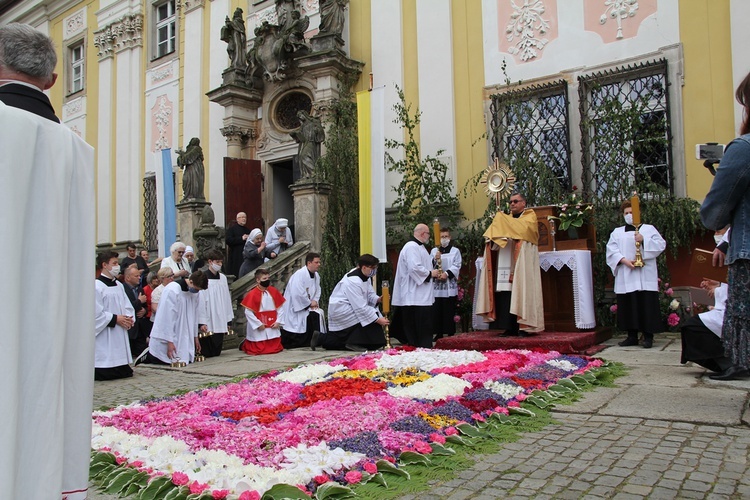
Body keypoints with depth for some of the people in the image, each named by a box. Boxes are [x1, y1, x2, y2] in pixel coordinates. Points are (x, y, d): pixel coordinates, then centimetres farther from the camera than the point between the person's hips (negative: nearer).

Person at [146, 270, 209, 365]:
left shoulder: (195, 293, 0)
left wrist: (195, 337, 14)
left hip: (184, 336, 7)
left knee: (187, 360, 0)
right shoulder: (172, 290, -21)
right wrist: (169, 342, -20)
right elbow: (168, 317, -21)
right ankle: (148, 354, 22)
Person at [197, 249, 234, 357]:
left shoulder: (223, 278, 8)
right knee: (207, 353, 1)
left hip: (220, 322, 5)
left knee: (217, 352, 11)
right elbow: (201, 301, -11)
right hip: (208, 322, -5)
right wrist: (202, 322, -14)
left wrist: (228, 320, 11)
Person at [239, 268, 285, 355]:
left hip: (272, 328, 5)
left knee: (275, 348, 11)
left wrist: (278, 322, -5)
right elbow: (248, 312, -13)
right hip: (258, 330, -5)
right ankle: (245, 344, 32)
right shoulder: (252, 294, -13)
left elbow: (280, 308, 5)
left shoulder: (274, 292, 1)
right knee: (257, 350, 0)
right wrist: (258, 324, -13)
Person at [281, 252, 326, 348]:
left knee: (319, 314, -8)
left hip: (307, 305, 8)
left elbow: (317, 290, 14)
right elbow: (297, 294, -28)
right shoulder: (299, 275, -21)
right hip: (294, 308, -8)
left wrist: (315, 301, -5)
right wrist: (309, 303, -17)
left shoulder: (316, 275, 6)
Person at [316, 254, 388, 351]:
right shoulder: (353, 281, -29)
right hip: (340, 309, -10)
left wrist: (378, 299, -15)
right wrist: (378, 319, -29)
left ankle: (320, 338, 26)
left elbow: (370, 294, 8)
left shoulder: (365, 277, 2)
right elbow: (360, 307, -31)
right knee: (371, 316, -22)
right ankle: (354, 343, -13)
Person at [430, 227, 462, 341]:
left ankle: (450, 333, 4)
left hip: (450, 285, -2)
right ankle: (439, 333, 9)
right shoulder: (434, 251, 14)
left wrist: (447, 273, -14)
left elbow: (457, 266, -1)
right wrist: (435, 260, -12)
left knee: (449, 311, -2)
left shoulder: (455, 251, 7)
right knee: (437, 310, 1)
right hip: (436, 285, 2)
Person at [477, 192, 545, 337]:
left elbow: (524, 229, -14)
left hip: (522, 264, -5)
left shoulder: (530, 216, 7)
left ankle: (523, 327, -7)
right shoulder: (507, 219, 24)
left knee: (521, 292, -10)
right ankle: (511, 327, 2)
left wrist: (503, 222, -7)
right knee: (507, 296, -1)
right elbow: (496, 235, 14)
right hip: (506, 266, 5)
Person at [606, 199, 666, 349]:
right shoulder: (617, 232, 16)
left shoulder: (648, 229, 11)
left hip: (645, 277, -2)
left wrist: (644, 240, -14)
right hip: (625, 278, 3)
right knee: (628, 307, 3)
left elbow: (661, 244, 0)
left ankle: (648, 336, 1)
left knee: (646, 305, -5)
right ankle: (632, 336, 11)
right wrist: (624, 260, -12)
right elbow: (611, 250, 4)